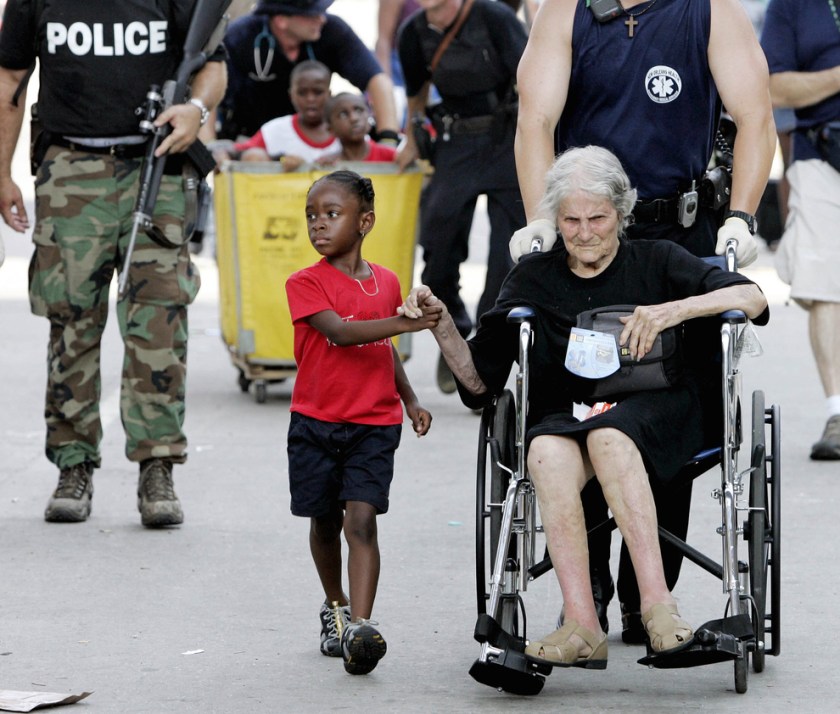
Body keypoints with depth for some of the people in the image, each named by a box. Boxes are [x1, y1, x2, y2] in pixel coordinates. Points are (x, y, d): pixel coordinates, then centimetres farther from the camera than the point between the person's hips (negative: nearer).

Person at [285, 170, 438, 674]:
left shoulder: (387, 283, 7)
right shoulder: (306, 283, -6)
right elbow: (340, 332, -23)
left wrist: (410, 400, 21)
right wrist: (404, 323, -33)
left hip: (374, 424, 1)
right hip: (316, 423, 0)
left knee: (362, 519, -13)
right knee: (325, 521, 12)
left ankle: (360, 627, -23)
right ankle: (335, 608, 35)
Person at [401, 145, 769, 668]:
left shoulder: (655, 262, 12)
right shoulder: (535, 278, 18)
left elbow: (752, 298, -2)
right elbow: (480, 381, 15)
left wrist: (676, 309, -17)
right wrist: (444, 328, -3)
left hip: (657, 412, -2)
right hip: (565, 414, 2)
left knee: (608, 438, -38)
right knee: (548, 452, -35)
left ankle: (658, 603, -45)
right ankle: (582, 627, -44)